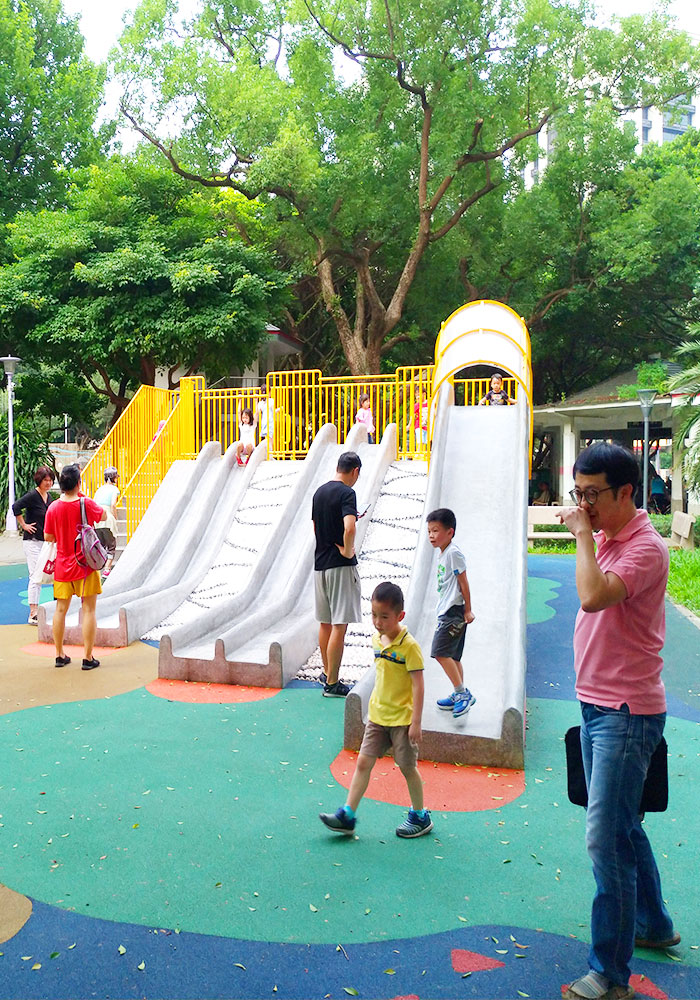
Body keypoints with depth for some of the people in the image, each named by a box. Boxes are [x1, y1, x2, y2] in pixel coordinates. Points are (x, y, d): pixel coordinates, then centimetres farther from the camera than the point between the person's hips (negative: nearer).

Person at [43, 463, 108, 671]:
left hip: (63, 566, 3)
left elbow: (48, 537, 3)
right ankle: (88, 657, 4)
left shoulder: (53, 508, -5)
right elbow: (104, 516, 8)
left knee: (60, 610, 13)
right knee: (89, 610, 2)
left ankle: (60, 655, 22)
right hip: (85, 565, -3)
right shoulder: (87, 504, -12)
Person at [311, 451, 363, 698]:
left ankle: (327, 673, 29)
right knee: (339, 625, -4)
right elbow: (349, 528, -28)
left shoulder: (319, 492, 11)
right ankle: (332, 684, -2)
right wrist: (348, 551, -14)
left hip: (319, 563, 8)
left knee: (325, 623, 17)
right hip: (340, 566, -8)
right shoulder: (346, 493, -14)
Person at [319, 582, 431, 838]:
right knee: (363, 762, 4)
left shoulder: (409, 646, -19)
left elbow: (418, 685, -18)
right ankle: (347, 816, 10)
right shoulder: (377, 640, 3)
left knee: (407, 767, 7)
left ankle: (420, 817, 27)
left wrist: (416, 722, -18)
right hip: (378, 716, 6)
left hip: (402, 718, -6)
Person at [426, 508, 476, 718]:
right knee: (452, 656, 14)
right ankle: (459, 696, 23)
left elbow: (463, 582, -14)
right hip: (446, 612, 10)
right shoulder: (442, 554, 15)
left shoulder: (453, 553, -13)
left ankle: (462, 693, -10)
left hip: (453, 612, -10)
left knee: (440, 652, -15)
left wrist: (468, 610, -13)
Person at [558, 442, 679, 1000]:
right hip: (597, 704, 10)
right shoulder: (605, 538, 9)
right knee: (623, 827, 22)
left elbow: (594, 596, -35)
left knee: (606, 838, -4)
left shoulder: (645, 547, -19)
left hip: (627, 713, -9)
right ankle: (654, 925, 42)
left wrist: (583, 535, -25)